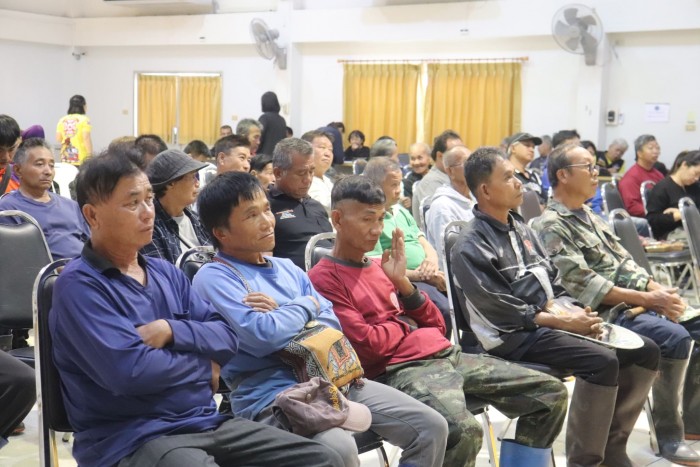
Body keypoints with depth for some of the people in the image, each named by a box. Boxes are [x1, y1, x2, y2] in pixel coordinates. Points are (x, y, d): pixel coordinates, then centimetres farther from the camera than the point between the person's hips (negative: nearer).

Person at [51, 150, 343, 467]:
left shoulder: (166, 273, 14)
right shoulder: (79, 285, -8)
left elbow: (227, 336, 9)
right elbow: (130, 371, -20)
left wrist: (172, 330, -10)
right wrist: (204, 365, -4)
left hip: (206, 422, 7)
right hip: (131, 440, -7)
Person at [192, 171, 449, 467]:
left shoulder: (287, 268, 19)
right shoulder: (214, 277, -5)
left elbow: (331, 325, 11)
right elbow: (264, 335, -19)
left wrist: (282, 314, -7)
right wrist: (307, 305, -1)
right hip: (271, 395, -7)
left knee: (431, 426, 0)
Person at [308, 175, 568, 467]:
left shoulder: (381, 267, 19)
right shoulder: (324, 278, -4)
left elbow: (436, 326, 16)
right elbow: (367, 345, -15)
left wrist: (402, 283, 2)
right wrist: (405, 325, 3)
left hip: (447, 355, 8)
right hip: (401, 369, -8)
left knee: (550, 393, 2)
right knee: (463, 431, -38)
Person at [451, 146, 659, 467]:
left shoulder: (521, 228, 15)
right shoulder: (471, 246, -11)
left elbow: (553, 283, 17)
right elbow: (503, 311, -17)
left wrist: (575, 310, -4)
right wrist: (564, 322, -18)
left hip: (550, 323, 9)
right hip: (513, 336, -8)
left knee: (644, 351, -1)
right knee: (602, 362, -29)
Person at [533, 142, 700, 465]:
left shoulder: (589, 217, 18)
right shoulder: (551, 226, -11)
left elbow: (624, 262, 16)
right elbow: (586, 285, -18)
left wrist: (658, 290, -2)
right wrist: (647, 299, -19)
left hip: (633, 301, 9)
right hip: (603, 312, -9)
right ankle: (669, 435, -14)